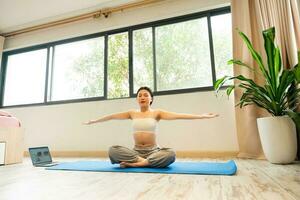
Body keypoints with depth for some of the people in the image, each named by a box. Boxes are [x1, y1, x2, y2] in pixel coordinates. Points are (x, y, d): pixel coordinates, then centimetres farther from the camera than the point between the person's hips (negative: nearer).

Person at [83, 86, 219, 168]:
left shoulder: (157, 113, -2)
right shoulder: (132, 113, 7)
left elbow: (178, 115, -11)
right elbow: (112, 116, 14)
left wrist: (202, 116, -19)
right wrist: (93, 121, 22)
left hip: (153, 151, -1)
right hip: (136, 151, 1)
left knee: (170, 154, -34)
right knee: (112, 150, -22)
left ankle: (134, 163, -26)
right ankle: (141, 160, -24)